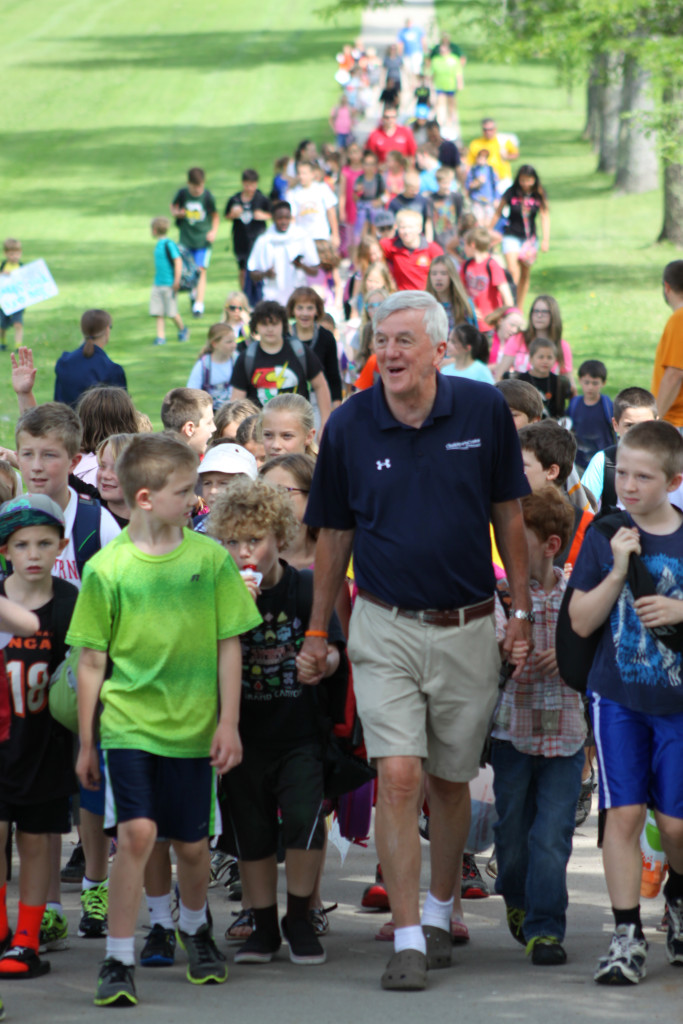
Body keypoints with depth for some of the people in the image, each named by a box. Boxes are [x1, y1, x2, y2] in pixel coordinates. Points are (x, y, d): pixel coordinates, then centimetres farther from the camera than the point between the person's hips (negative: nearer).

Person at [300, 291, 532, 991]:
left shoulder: (484, 411, -6)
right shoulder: (349, 426, -5)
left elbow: (507, 513, 5)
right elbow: (335, 533, 6)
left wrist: (522, 610, 6)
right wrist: (318, 630, 10)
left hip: (468, 630, 1)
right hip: (385, 629, -1)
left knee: (450, 781, 12)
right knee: (398, 777, -12)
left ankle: (439, 912, 33)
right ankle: (408, 940, -9)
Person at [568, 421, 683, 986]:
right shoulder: (604, 537, 0)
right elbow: (581, 621, -2)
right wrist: (617, 572, -15)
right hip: (618, 697, 0)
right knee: (623, 812, -7)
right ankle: (627, 935, -2)